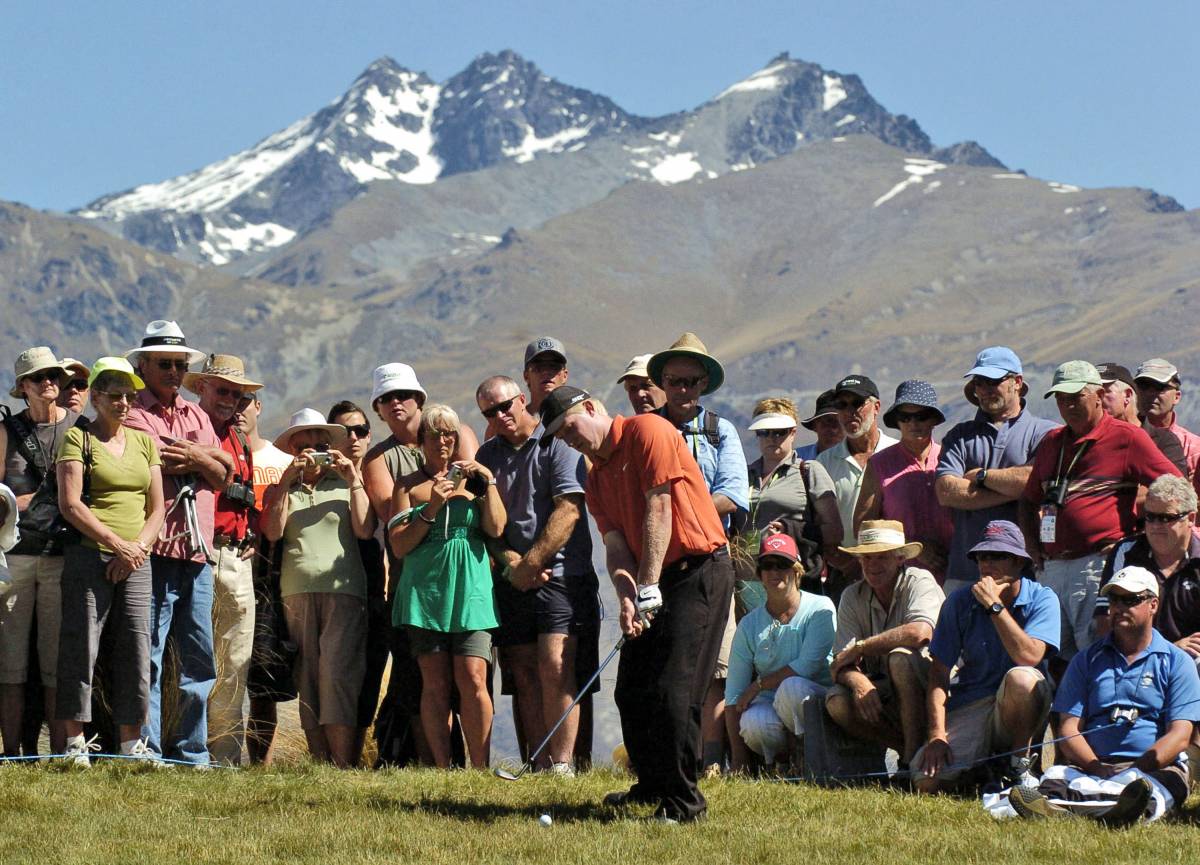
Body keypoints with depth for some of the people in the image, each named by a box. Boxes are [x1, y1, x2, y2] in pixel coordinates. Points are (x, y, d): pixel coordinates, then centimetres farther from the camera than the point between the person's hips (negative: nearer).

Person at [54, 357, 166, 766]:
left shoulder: (144, 442, 16)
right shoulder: (77, 438, 1)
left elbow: (157, 507, 12)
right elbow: (70, 505, -8)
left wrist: (138, 547, -5)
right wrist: (116, 544, -14)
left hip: (136, 560, 5)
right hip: (88, 555, -5)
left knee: (136, 647, 2)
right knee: (81, 644, -6)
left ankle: (131, 742, 8)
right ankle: (75, 742, -3)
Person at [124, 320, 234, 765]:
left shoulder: (196, 417, 21)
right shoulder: (133, 414, 0)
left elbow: (223, 476, 12)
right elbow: (150, 466, -14)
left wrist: (194, 457, -7)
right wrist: (208, 457, -3)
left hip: (197, 552, 7)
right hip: (155, 552, -7)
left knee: (200, 660, 7)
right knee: (148, 657, -6)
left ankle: (192, 751, 13)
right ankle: (148, 749, -4)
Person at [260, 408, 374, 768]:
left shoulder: (344, 485, 14)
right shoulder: (282, 490, 18)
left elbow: (365, 529, 0)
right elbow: (273, 532, 1)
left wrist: (354, 480, -1)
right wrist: (286, 481, -1)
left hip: (343, 590, -2)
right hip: (296, 591, 3)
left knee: (337, 674, -16)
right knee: (307, 682, 0)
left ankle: (343, 764, -20)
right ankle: (320, 762, 2)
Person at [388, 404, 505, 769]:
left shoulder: (471, 479, 13)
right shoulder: (409, 485, 11)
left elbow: (495, 529, 2)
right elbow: (398, 546, 4)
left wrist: (488, 481, -1)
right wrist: (431, 509, -7)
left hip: (470, 590, 0)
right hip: (425, 590, 0)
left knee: (472, 680, -10)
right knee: (435, 684, -3)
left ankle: (480, 769, -7)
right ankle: (442, 770, -1)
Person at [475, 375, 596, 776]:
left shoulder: (557, 444, -2)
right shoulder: (488, 455, 15)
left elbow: (568, 510, -11)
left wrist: (531, 563, -12)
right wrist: (510, 563, -6)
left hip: (560, 572, -5)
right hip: (511, 578, 6)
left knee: (554, 666, -15)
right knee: (524, 673, 2)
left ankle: (562, 765, -14)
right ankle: (540, 766, 4)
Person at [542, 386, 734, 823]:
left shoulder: (648, 431, -9)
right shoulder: (596, 478, 14)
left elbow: (659, 509, -16)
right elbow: (615, 545, 5)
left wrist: (649, 587, -18)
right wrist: (627, 598, -14)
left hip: (699, 570, -9)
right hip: (653, 584, 9)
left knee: (672, 689, -14)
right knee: (631, 689, 9)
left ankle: (683, 801, -7)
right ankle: (652, 786, 25)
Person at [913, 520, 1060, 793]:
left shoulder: (1041, 599, -4)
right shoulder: (960, 603, 4)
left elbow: (1029, 656, -22)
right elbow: (939, 672, 0)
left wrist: (994, 605, -21)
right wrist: (937, 733, -13)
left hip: (1017, 712, -2)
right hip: (969, 707, 2)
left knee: (1021, 678, -38)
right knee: (926, 780, -25)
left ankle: (1019, 764, -13)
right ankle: (981, 768, 9)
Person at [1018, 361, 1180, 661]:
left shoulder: (1127, 437, -2)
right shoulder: (1052, 441, 19)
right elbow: (1029, 499, 30)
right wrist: (1032, 545, 14)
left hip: (1100, 567, -7)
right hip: (1052, 567, 7)